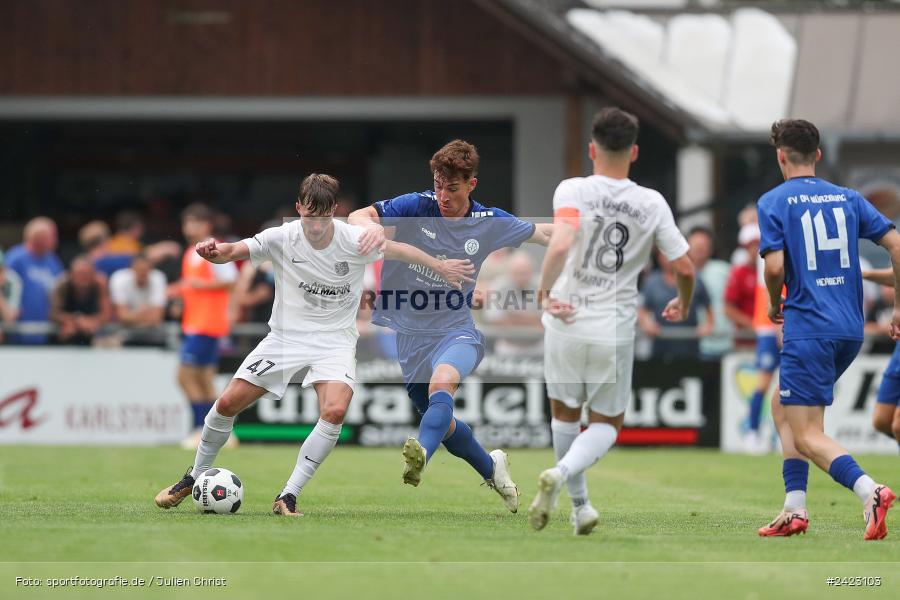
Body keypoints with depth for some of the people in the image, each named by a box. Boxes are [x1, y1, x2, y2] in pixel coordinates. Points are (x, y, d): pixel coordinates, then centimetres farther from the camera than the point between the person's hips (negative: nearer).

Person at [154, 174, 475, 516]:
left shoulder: (355, 240, -13)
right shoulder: (281, 238, -13)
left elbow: (400, 250, 3)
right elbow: (232, 252, -19)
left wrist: (441, 267, 9)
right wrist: (213, 251, -42)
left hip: (335, 340, -1)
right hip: (286, 335, 1)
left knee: (335, 411, -27)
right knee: (228, 402, -5)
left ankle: (288, 497, -18)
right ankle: (196, 477, 20)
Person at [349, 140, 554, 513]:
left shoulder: (490, 222, -3)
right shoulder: (417, 207, -8)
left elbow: (542, 233, 13)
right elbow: (357, 216, -13)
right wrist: (372, 227, -36)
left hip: (456, 331, -2)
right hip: (410, 334, 2)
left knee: (442, 382, -36)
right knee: (439, 421, 14)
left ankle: (421, 456, -60)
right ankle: (491, 468, 43)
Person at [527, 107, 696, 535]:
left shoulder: (573, 191, -9)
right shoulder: (652, 204, -1)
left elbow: (561, 244, -26)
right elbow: (684, 267, 1)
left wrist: (545, 292, -13)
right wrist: (683, 305, 21)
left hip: (566, 323, -1)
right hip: (615, 332, 1)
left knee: (565, 414, 21)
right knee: (606, 424, 14)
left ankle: (580, 505, 25)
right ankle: (564, 472, -15)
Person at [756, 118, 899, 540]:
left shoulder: (773, 202, -3)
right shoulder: (846, 198, 12)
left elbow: (774, 266, -14)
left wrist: (774, 304, 7)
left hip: (808, 328, -6)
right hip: (851, 329, 6)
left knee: (806, 437, -6)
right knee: (785, 409, 23)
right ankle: (795, 509, 14)